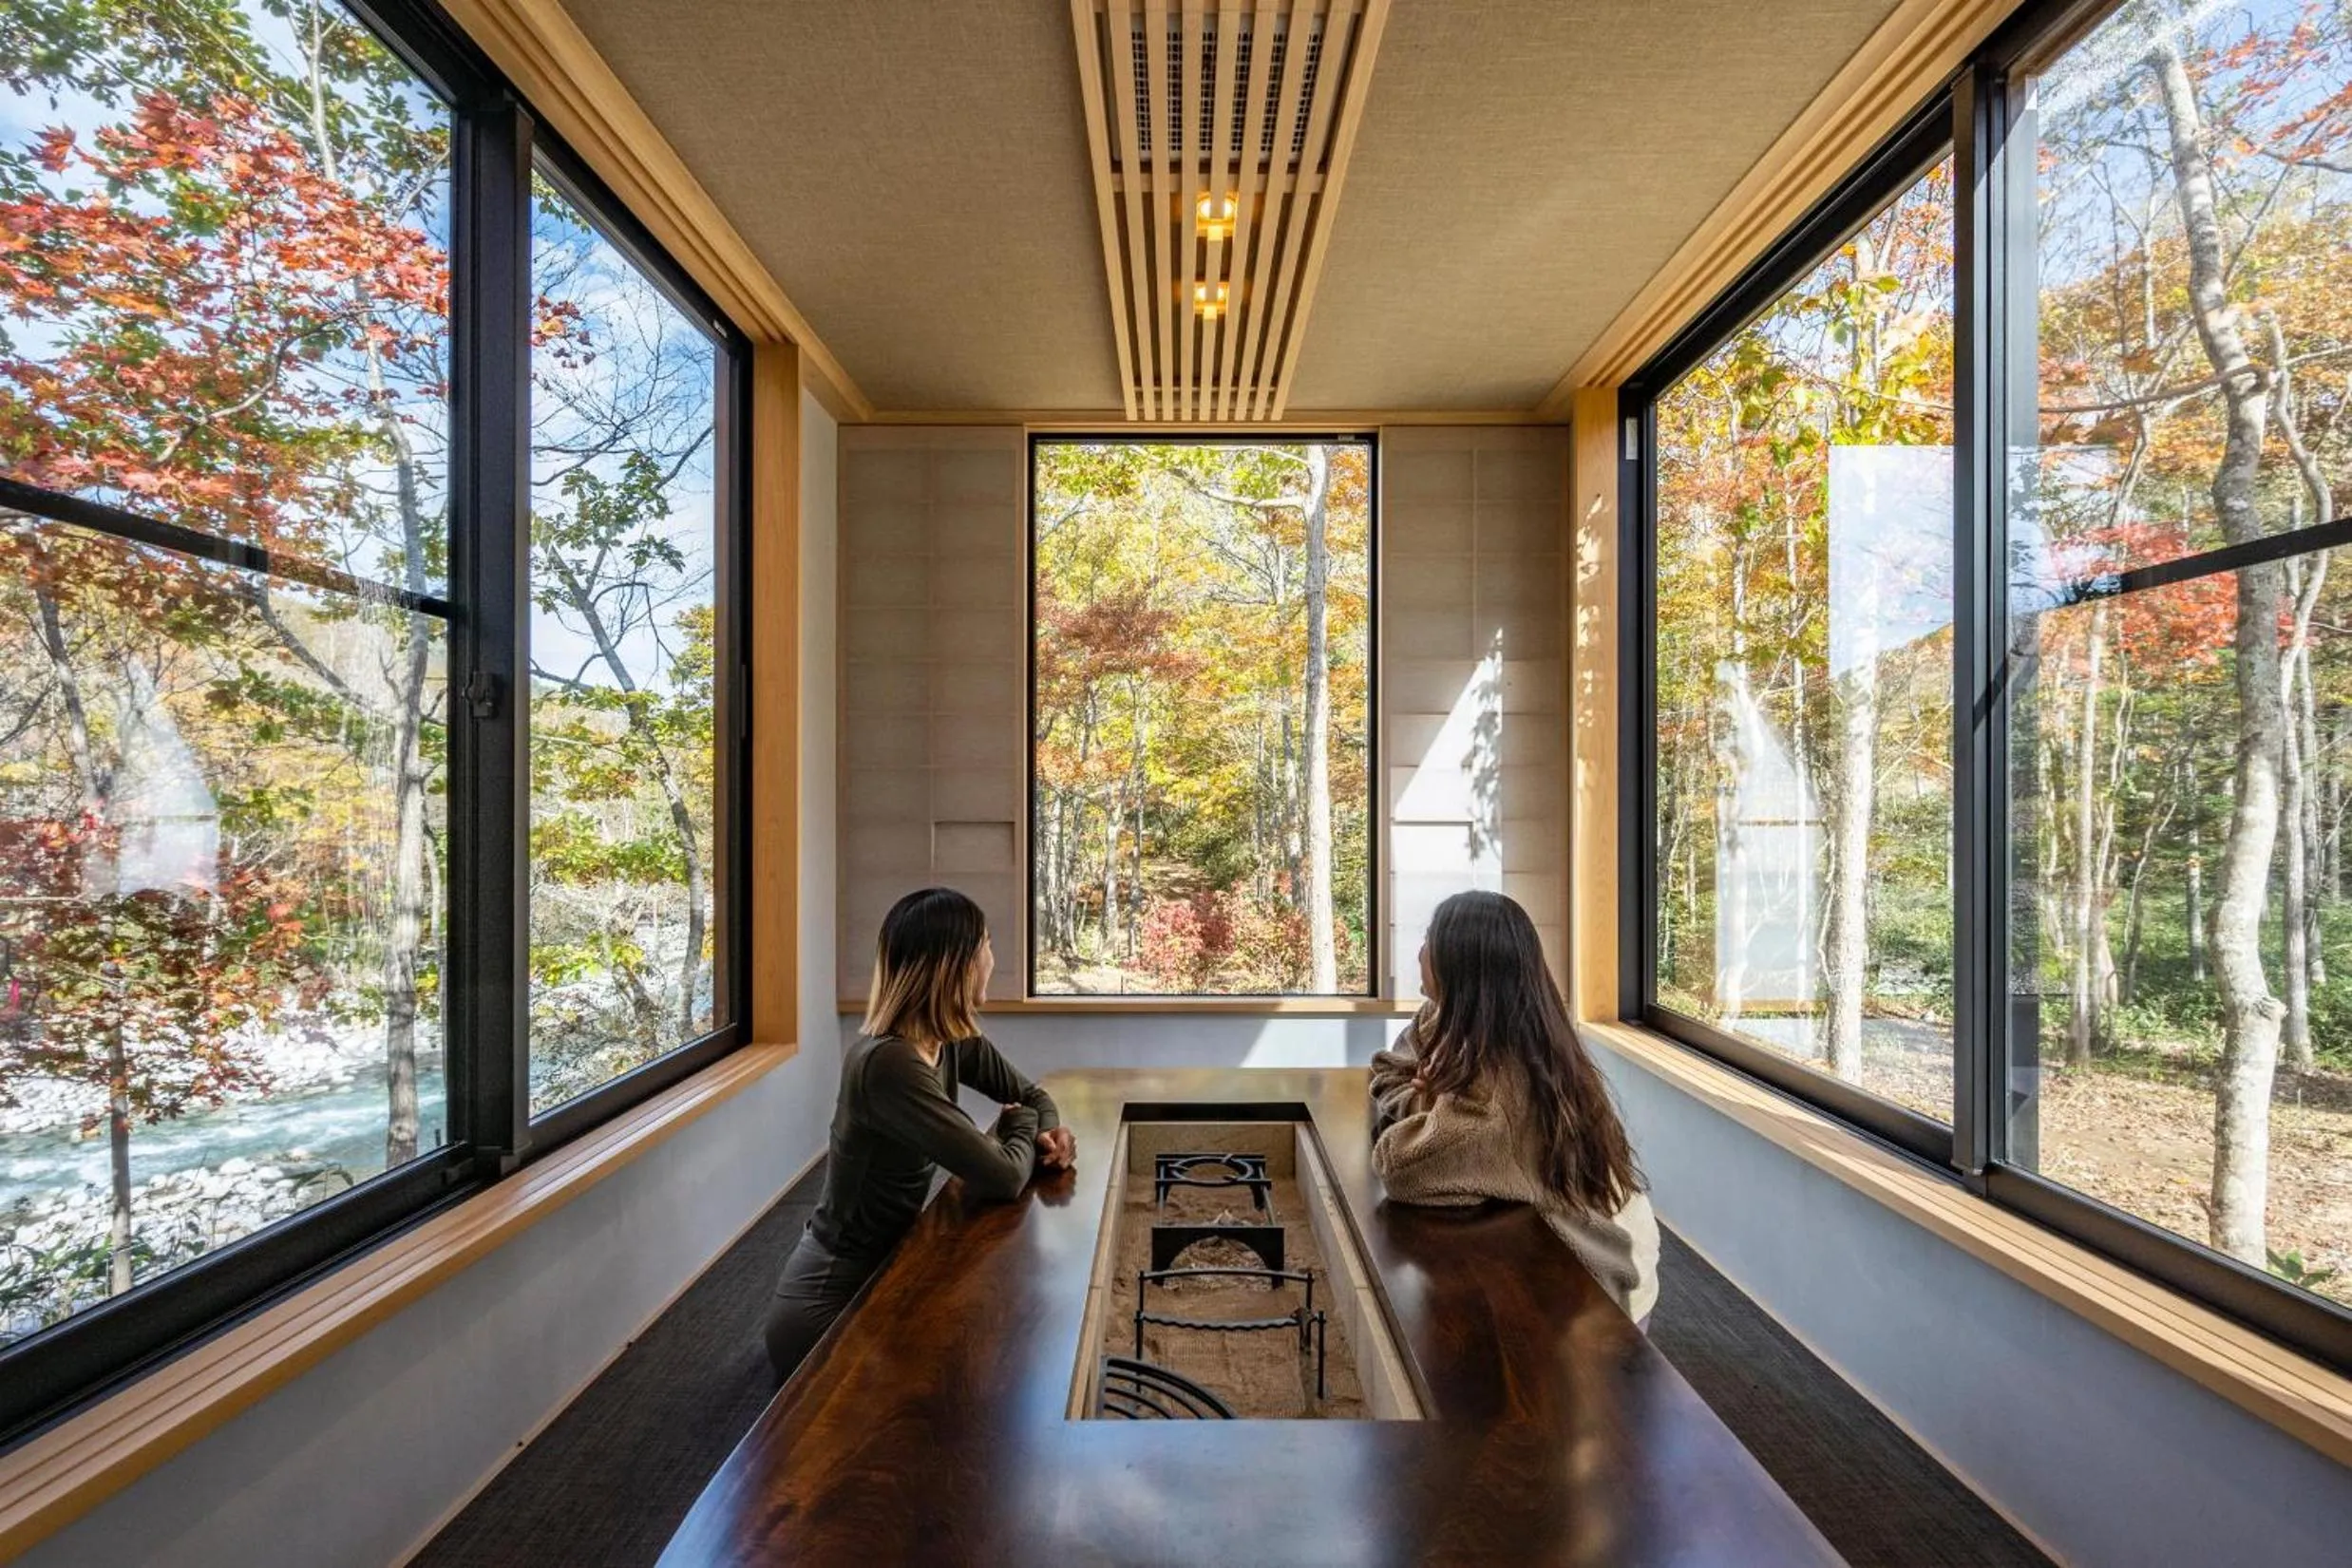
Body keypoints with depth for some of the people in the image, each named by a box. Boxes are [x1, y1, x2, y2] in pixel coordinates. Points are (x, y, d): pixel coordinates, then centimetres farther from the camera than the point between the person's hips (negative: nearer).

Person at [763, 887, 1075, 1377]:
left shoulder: (953, 1040, -4)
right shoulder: (890, 1064, -31)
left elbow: (1029, 1094, 11)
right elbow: (1003, 1178, -31)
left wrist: (1049, 1129, -12)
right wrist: (1021, 1127, -9)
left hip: (879, 1272, 8)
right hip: (829, 1306, -8)